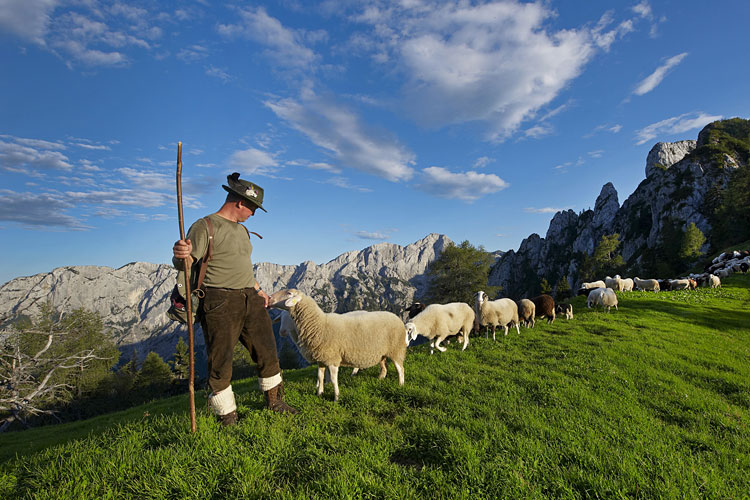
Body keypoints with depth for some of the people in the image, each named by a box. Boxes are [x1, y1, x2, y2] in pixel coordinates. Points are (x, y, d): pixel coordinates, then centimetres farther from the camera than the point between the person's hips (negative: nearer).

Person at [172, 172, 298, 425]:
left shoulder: (242, 229, 18)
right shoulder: (205, 227, -8)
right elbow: (186, 264, -18)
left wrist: (257, 290, 22)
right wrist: (180, 255, -41)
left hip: (250, 300, 8)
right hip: (220, 302, -8)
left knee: (267, 353, 13)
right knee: (220, 362, 1)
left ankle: (274, 401, 32)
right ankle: (227, 418, 18)